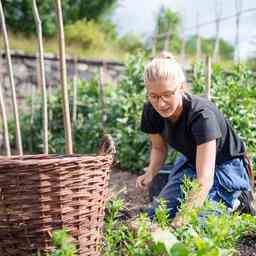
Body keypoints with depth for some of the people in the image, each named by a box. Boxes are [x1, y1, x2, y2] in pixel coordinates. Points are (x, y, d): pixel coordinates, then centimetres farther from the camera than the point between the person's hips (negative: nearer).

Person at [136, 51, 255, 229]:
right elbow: (159, 148, 5)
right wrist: (150, 174, -16)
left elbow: (204, 182, -39)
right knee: (154, 216, -5)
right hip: (191, 163, 6)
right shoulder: (151, 111, -16)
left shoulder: (202, 115, -35)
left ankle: (232, 203, 7)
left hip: (224, 167, -6)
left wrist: (177, 224, -47)